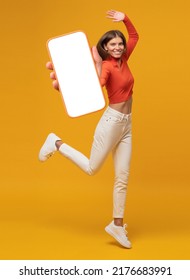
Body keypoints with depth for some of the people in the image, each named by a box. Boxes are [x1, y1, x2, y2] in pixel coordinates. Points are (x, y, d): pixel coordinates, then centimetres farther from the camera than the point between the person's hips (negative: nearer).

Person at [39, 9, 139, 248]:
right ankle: (57, 144, 22)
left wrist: (125, 19, 9)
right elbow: (96, 85, -31)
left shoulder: (122, 59, 10)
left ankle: (117, 225, 13)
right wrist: (97, 62, -28)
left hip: (126, 124, 7)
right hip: (112, 121, -7)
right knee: (91, 168, 4)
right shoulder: (106, 65, -11)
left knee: (123, 177, 5)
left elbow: (134, 36, 22)